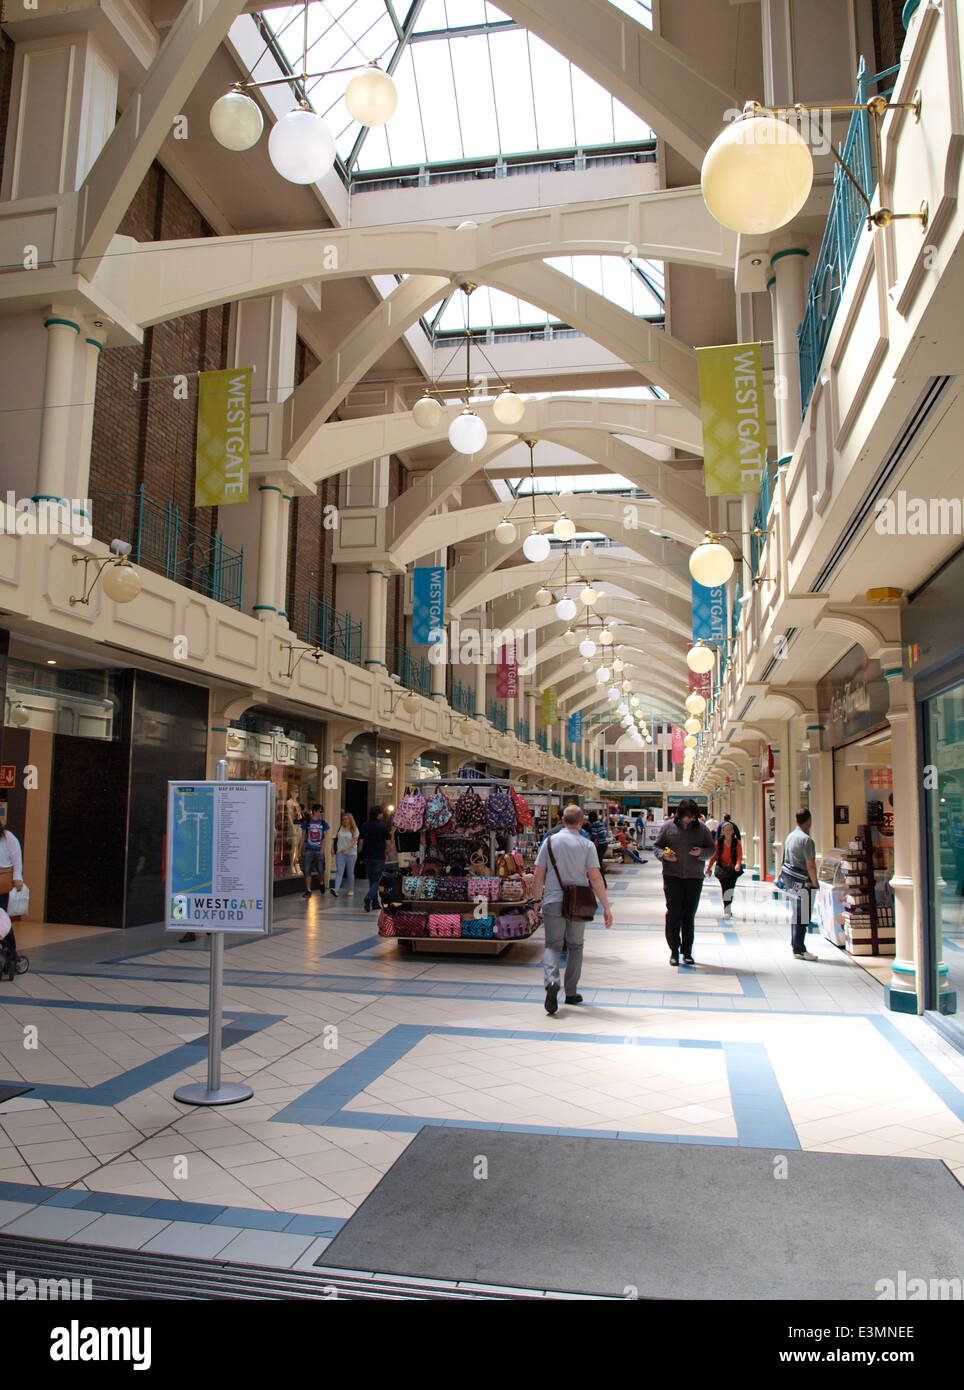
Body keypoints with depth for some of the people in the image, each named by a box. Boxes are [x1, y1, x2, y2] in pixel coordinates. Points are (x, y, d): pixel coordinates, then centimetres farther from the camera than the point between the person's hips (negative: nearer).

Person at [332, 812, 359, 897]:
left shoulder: (354, 829, -2)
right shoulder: (340, 828, 9)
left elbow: (354, 841, -10)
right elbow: (336, 838, 17)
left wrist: (346, 848, -25)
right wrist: (334, 848, 8)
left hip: (351, 853, -2)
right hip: (340, 853, 2)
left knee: (350, 873, 7)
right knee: (339, 871, -9)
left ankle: (350, 890, 19)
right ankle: (336, 890, -20)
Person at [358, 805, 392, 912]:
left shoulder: (364, 826, 3)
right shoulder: (383, 826, -7)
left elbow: (361, 842, 4)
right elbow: (388, 842, -4)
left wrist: (360, 853, 18)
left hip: (367, 856, 4)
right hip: (379, 857, -4)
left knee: (371, 880, 14)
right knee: (376, 880, 0)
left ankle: (375, 903, 16)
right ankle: (368, 898, -23)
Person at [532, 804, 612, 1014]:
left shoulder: (550, 841, 1)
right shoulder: (587, 845, -3)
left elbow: (539, 875, 2)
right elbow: (595, 878, -8)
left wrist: (538, 899, 13)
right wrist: (606, 908, -5)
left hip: (553, 902, 0)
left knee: (553, 945, 4)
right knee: (575, 946, 15)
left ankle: (552, 981, -22)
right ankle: (571, 992, 19)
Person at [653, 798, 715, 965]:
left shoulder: (701, 828, 6)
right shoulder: (667, 826, 3)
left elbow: (711, 848, 11)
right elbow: (656, 845, 9)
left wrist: (701, 852, -10)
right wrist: (664, 855, -11)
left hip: (694, 876, 1)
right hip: (672, 875, -1)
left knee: (690, 915, 6)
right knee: (673, 912, -6)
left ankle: (687, 952, 16)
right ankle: (674, 950, 5)